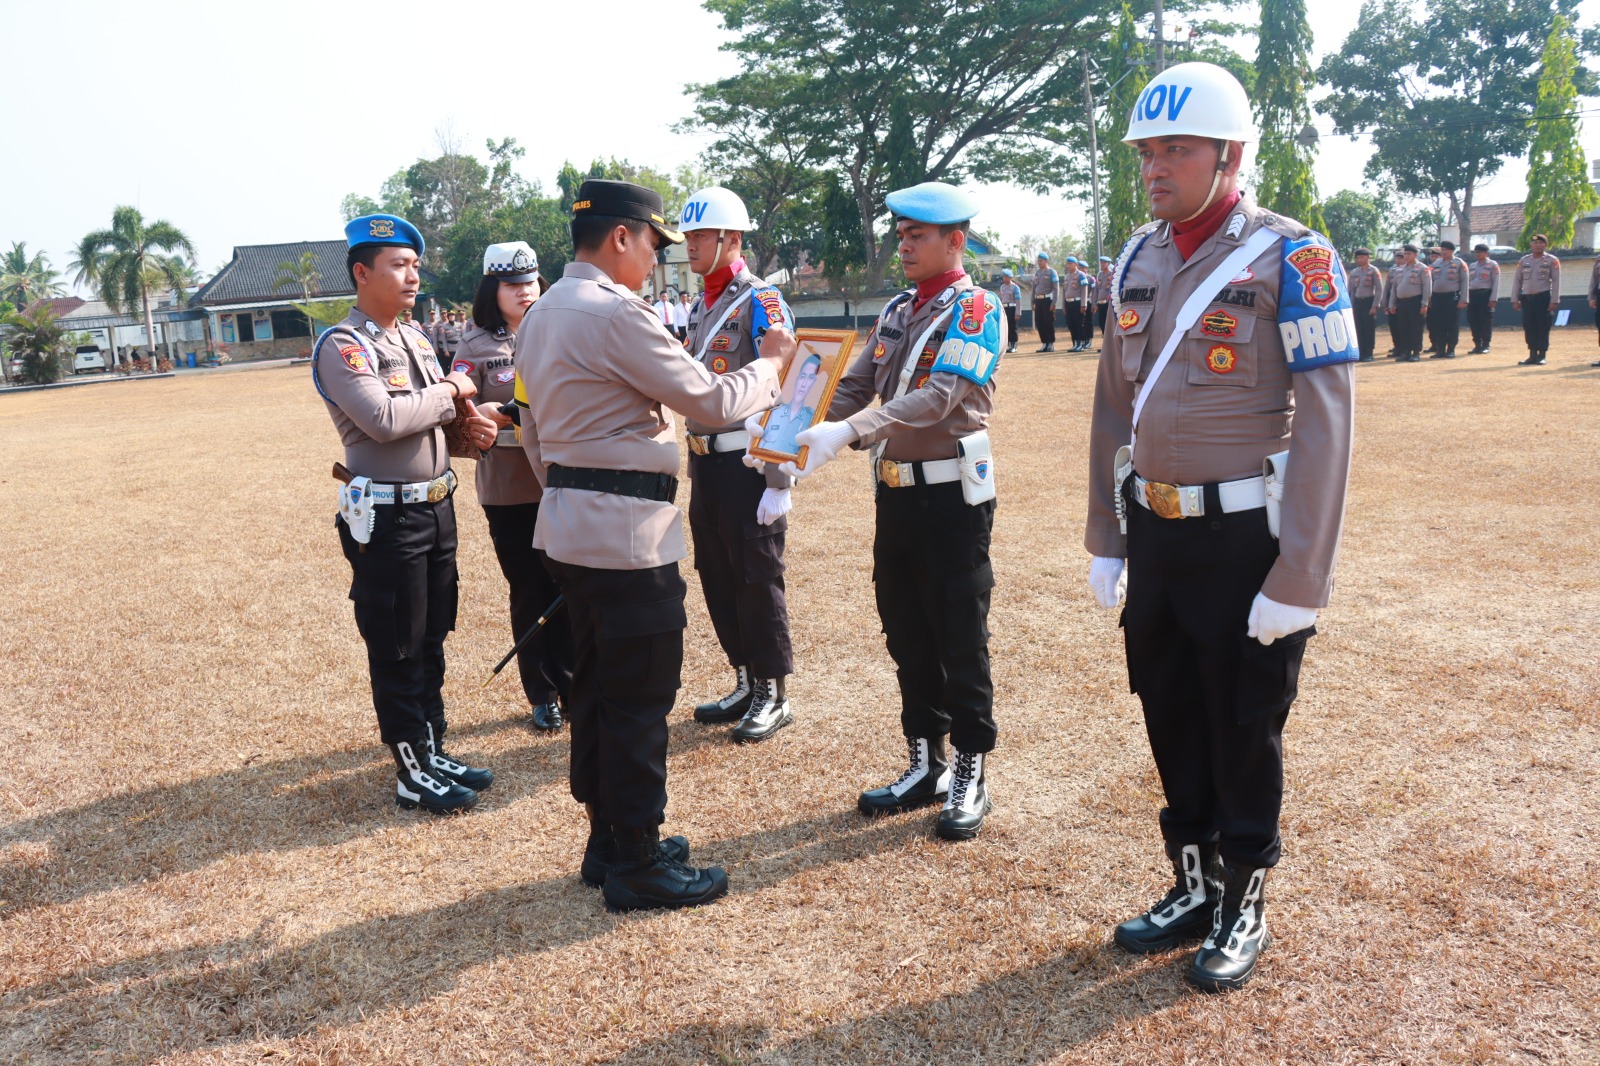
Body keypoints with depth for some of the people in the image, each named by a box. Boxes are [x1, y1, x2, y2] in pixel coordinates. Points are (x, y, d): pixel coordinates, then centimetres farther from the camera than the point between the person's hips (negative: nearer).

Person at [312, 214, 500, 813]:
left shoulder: (414, 336, 12)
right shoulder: (341, 346, -14)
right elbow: (384, 419, -27)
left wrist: (469, 422, -2)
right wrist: (449, 392, -13)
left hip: (436, 506, 8)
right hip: (386, 518, -8)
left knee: (431, 640, 16)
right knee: (396, 651, 3)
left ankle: (433, 751, 29)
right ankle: (412, 774, 14)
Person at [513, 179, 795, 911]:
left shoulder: (539, 316, 13)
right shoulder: (616, 314, -17)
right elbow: (711, 401, -15)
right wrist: (771, 363, 2)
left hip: (569, 525, 10)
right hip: (628, 530, -10)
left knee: (595, 686, 16)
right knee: (640, 701, -1)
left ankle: (608, 839, 28)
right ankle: (637, 865, 10)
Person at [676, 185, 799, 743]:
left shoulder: (760, 301, -11)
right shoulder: (700, 307, 14)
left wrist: (779, 485, -20)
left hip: (747, 463, -8)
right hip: (705, 463, 8)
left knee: (757, 580, 0)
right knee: (716, 578, 13)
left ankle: (775, 696, 13)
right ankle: (746, 683, 27)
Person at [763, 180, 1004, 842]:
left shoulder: (975, 310, -10)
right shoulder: (895, 311, 13)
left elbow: (939, 398, -24)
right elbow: (854, 387, 7)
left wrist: (847, 432, -35)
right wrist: (801, 447, -9)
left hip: (952, 496, -7)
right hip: (895, 490, 7)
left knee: (960, 642, 2)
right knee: (907, 638, 13)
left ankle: (972, 776, 15)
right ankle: (926, 767, 26)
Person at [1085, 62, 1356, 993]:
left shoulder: (1291, 259, -11)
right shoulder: (1138, 259, 7)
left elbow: (1325, 427, -14)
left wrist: (1300, 580, -17)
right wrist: (1107, 541, 11)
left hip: (1247, 539, -5)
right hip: (1155, 532, 6)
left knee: (1244, 731, 8)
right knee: (1171, 716, 15)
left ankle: (1246, 905, 28)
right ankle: (1194, 884, 34)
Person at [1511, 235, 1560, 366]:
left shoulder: (1552, 260, 0)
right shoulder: (1524, 260, 10)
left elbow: (1556, 282, -4)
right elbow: (1517, 280, 11)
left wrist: (1554, 301, -11)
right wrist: (1515, 300, 3)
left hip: (1543, 297, -4)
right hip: (1527, 298, 4)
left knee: (1543, 328, -2)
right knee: (1529, 328, 4)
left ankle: (1541, 356, 5)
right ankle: (1532, 356, 12)